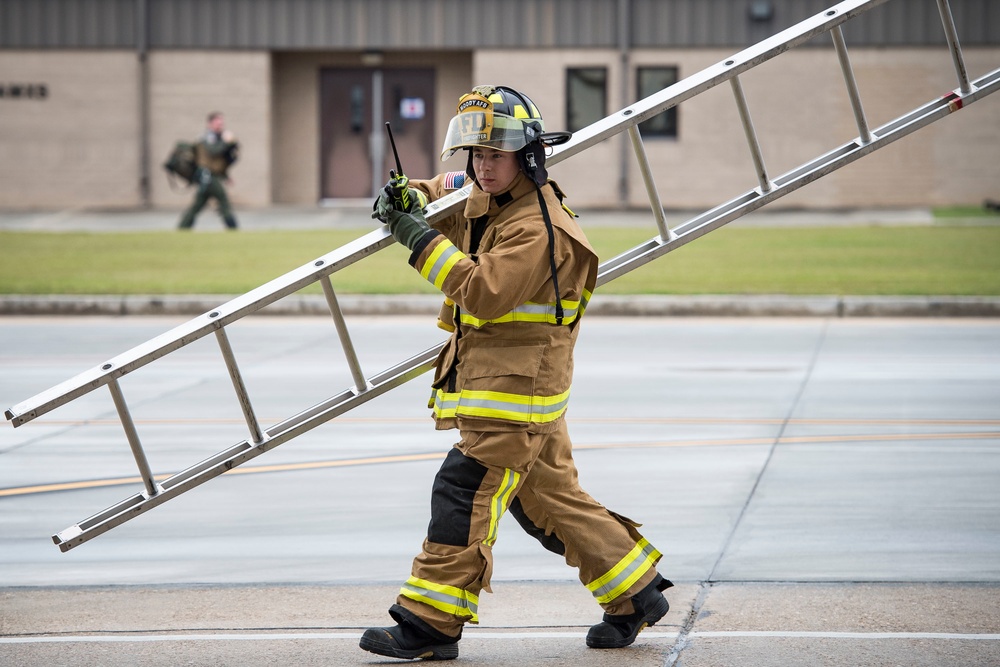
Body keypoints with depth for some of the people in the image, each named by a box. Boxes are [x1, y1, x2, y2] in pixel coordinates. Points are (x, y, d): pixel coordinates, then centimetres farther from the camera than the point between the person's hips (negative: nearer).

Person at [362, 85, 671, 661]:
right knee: (552, 498, 15)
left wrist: (424, 240, -24)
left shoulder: (537, 227, -19)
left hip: (515, 393, -10)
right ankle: (637, 594, 22)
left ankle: (430, 624, -10)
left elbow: (484, 293, -27)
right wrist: (409, 199, 6)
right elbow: (448, 189, 29)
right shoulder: (485, 201, 10)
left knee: (462, 495, -12)